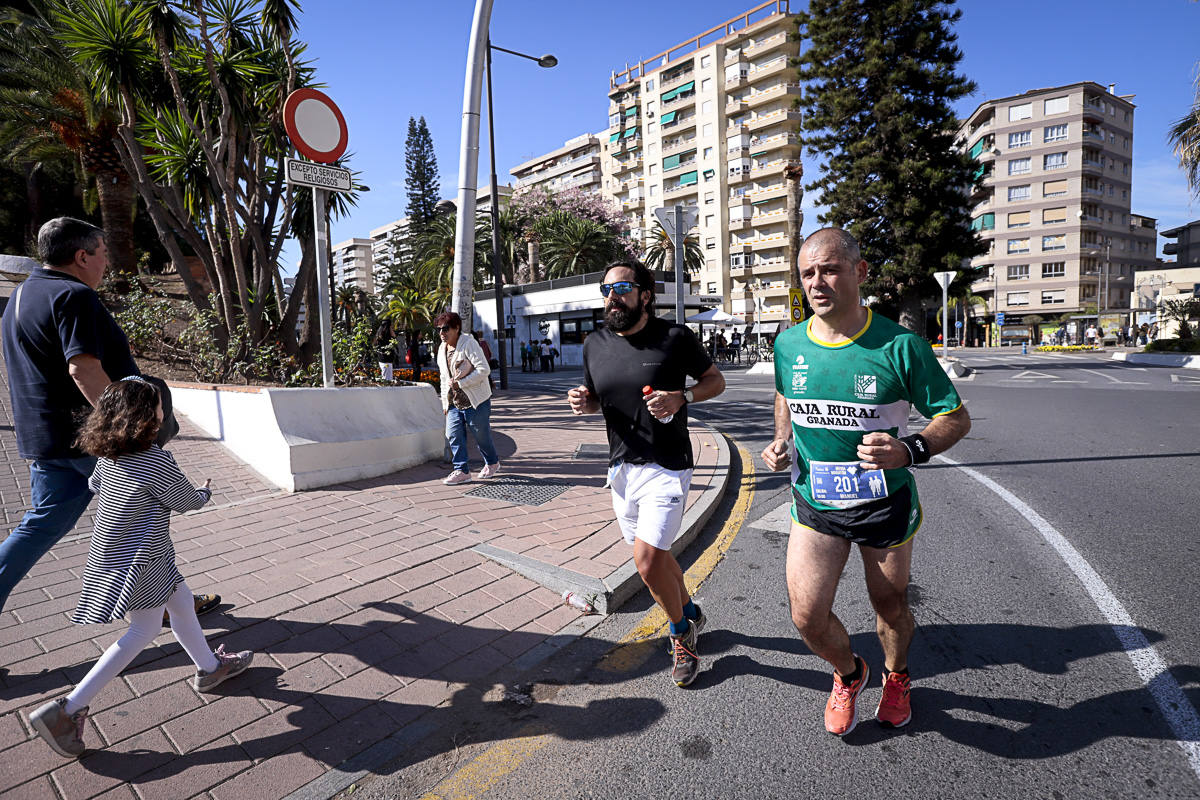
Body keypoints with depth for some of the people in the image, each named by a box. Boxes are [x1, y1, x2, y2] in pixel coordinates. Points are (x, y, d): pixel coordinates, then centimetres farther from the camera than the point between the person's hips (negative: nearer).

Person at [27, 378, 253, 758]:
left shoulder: (107, 455, -1)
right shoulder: (157, 462, -26)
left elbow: (94, 484, 20)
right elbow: (186, 502, -11)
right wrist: (206, 492, 11)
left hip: (111, 552, 9)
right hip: (138, 560, -9)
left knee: (182, 600, 19)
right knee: (144, 631, 4)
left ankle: (210, 668, 34)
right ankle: (66, 710, 7)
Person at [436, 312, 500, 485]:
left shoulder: (469, 344, -14)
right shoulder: (442, 349, 11)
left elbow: (484, 370, -21)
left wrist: (460, 383, -21)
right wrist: (445, 402, 16)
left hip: (476, 402, -7)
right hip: (454, 404, 7)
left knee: (481, 436, 6)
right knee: (454, 435, 0)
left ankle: (492, 463, 30)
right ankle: (462, 471, 9)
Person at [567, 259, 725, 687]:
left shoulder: (675, 337, -10)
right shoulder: (594, 344, 4)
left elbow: (716, 380, 1)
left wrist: (681, 397, -18)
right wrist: (582, 401, -7)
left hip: (667, 466, -5)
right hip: (621, 467, 6)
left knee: (647, 560, -12)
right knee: (654, 554, 17)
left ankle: (680, 632, 18)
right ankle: (689, 612, 44)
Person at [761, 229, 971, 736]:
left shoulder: (900, 346, -15)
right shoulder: (788, 344, -5)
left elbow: (956, 418, -8)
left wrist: (909, 450, -28)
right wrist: (781, 440, -3)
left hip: (885, 503, -2)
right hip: (814, 504, 2)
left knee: (890, 608, 19)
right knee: (807, 618, 0)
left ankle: (896, 677, 54)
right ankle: (848, 673, 36)